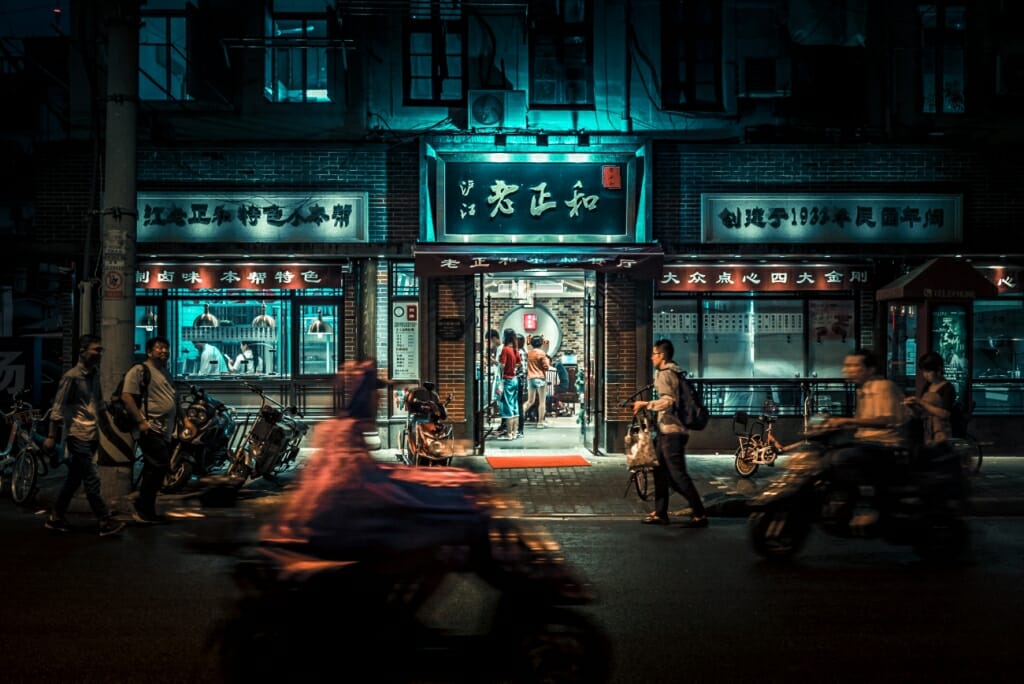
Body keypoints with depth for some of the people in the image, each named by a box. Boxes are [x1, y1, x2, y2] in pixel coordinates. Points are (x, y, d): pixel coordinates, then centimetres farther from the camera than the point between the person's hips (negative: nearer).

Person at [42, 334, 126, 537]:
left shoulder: (94, 374, 12)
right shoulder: (71, 376, -10)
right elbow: (58, 407, -10)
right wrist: (51, 436, -12)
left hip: (92, 435, 8)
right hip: (78, 435, -8)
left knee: (74, 479, 13)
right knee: (92, 480, -7)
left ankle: (56, 518, 23)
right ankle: (106, 522, -6)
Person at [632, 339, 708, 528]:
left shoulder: (664, 374, -12)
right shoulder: (674, 372, 18)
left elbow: (668, 401, -25)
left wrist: (645, 404, -17)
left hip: (671, 431, -10)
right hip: (668, 430, 10)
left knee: (678, 475, -9)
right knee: (661, 472, 13)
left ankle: (700, 514, -7)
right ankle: (660, 514, 18)